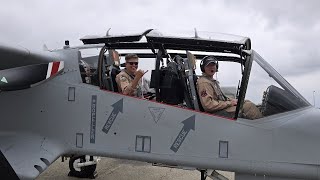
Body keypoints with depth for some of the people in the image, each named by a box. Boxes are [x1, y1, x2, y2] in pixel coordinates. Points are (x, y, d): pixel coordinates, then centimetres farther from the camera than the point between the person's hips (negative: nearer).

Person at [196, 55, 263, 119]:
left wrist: (231, 100, 6)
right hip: (217, 113, -10)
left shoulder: (212, 80, 19)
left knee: (247, 102, 4)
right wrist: (229, 103, -17)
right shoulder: (204, 83, -15)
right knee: (248, 106, -14)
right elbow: (208, 105, -24)